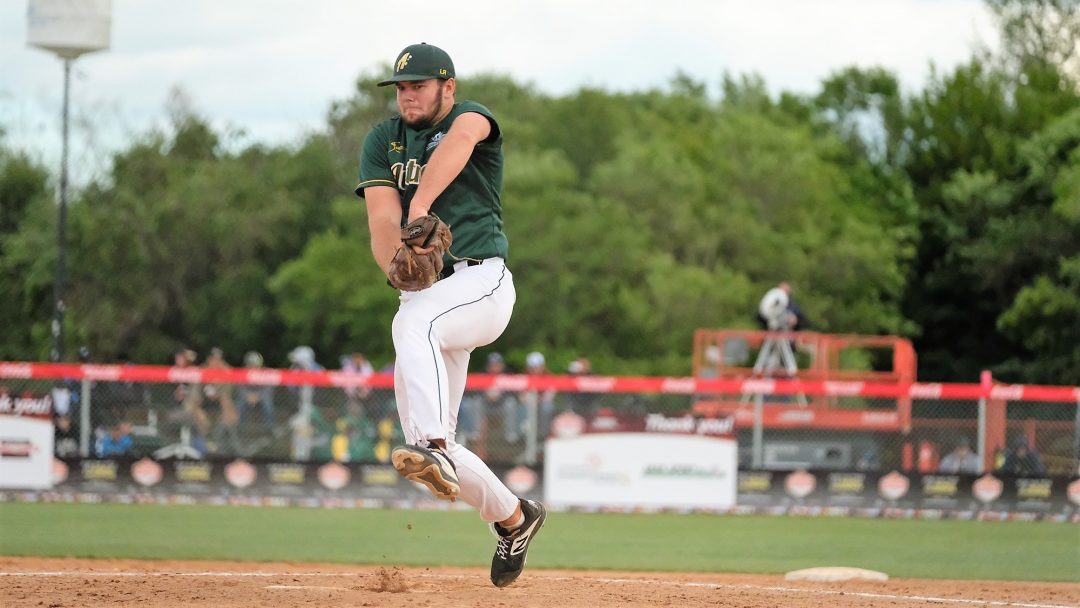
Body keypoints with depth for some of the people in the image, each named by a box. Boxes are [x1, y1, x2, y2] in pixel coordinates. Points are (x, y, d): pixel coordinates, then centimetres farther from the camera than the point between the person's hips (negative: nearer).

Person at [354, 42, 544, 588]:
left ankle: (434, 448, -52)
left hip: (481, 281, -6)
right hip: (425, 293, 6)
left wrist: (421, 204, -46)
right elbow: (382, 220, -4)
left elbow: (463, 134, -30)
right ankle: (512, 517, 22)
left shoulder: (470, 116, -2)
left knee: (414, 320, -39)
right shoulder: (382, 142, 11)